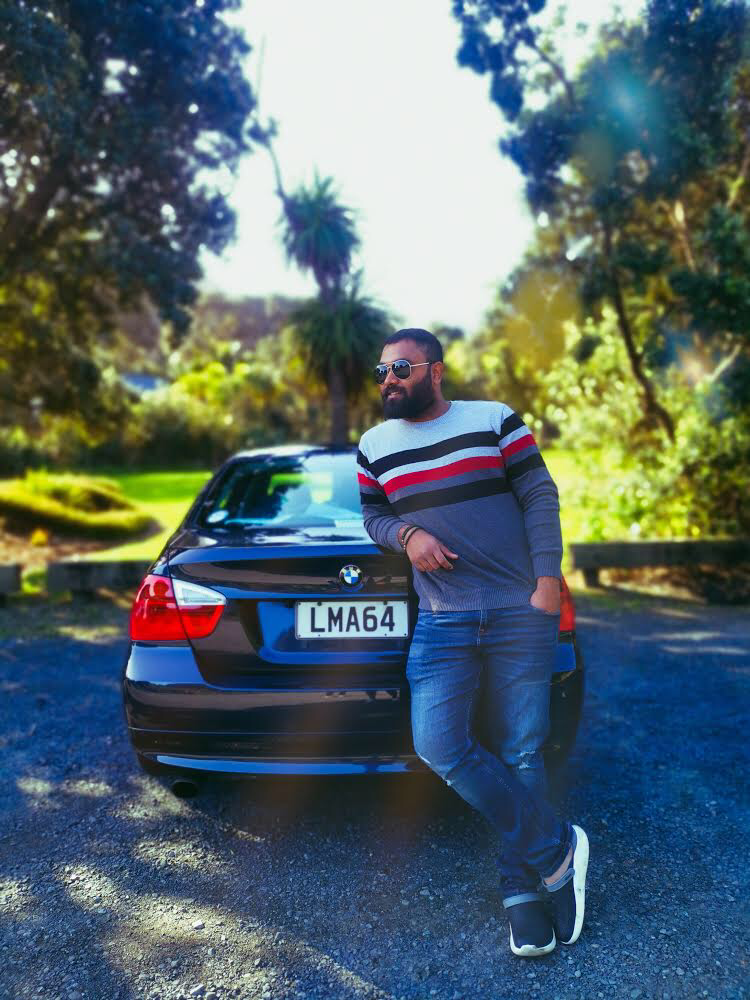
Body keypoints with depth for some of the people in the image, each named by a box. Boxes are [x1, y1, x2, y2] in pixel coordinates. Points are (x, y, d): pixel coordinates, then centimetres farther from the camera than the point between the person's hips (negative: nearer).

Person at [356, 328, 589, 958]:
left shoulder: (495, 420, 1)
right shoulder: (374, 446, 9)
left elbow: (540, 496, 1)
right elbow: (373, 516, 15)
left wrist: (548, 578, -9)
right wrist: (405, 535, -8)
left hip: (522, 612, -2)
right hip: (443, 622, 2)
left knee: (522, 752, 3)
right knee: (438, 746, -12)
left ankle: (523, 888, 21)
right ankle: (557, 848, 6)